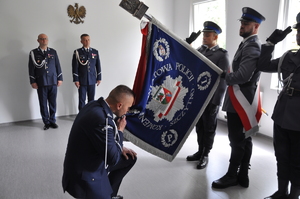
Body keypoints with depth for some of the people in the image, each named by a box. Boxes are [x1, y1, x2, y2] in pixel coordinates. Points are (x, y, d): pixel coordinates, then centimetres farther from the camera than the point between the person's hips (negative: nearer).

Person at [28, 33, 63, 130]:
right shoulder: (33, 53, 5)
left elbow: (58, 65, 10)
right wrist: (33, 81, -4)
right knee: (43, 104, 4)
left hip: (53, 82, 1)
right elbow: (31, 68, 2)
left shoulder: (53, 52, 10)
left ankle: (52, 121, 18)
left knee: (53, 103, 5)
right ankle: (46, 122, 14)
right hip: (41, 83, -1)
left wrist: (60, 78, 6)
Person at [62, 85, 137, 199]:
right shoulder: (102, 119, -33)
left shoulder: (96, 105, -4)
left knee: (130, 158, 18)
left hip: (92, 161, 9)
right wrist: (120, 130, -14)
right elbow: (113, 159, -24)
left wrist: (120, 148, 6)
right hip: (85, 175, -9)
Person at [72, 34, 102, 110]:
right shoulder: (77, 52, -1)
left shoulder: (95, 52, 8)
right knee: (82, 100, 2)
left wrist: (99, 78, 6)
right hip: (82, 81, -2)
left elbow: (98, 66, 10)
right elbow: (75, 67, -3)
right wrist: (76, 80, -8)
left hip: (92, 80, 3)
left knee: (91, 100, 8)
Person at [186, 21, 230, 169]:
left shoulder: (222, 55, -10)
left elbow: (222, 80, -13)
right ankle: (200, 151, 32)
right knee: (199, 126, 16)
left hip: (211, 99, -6)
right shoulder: (200, 50, 8)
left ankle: (205, 155, 24)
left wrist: (216, 101, -15)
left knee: (209, 128, 9)